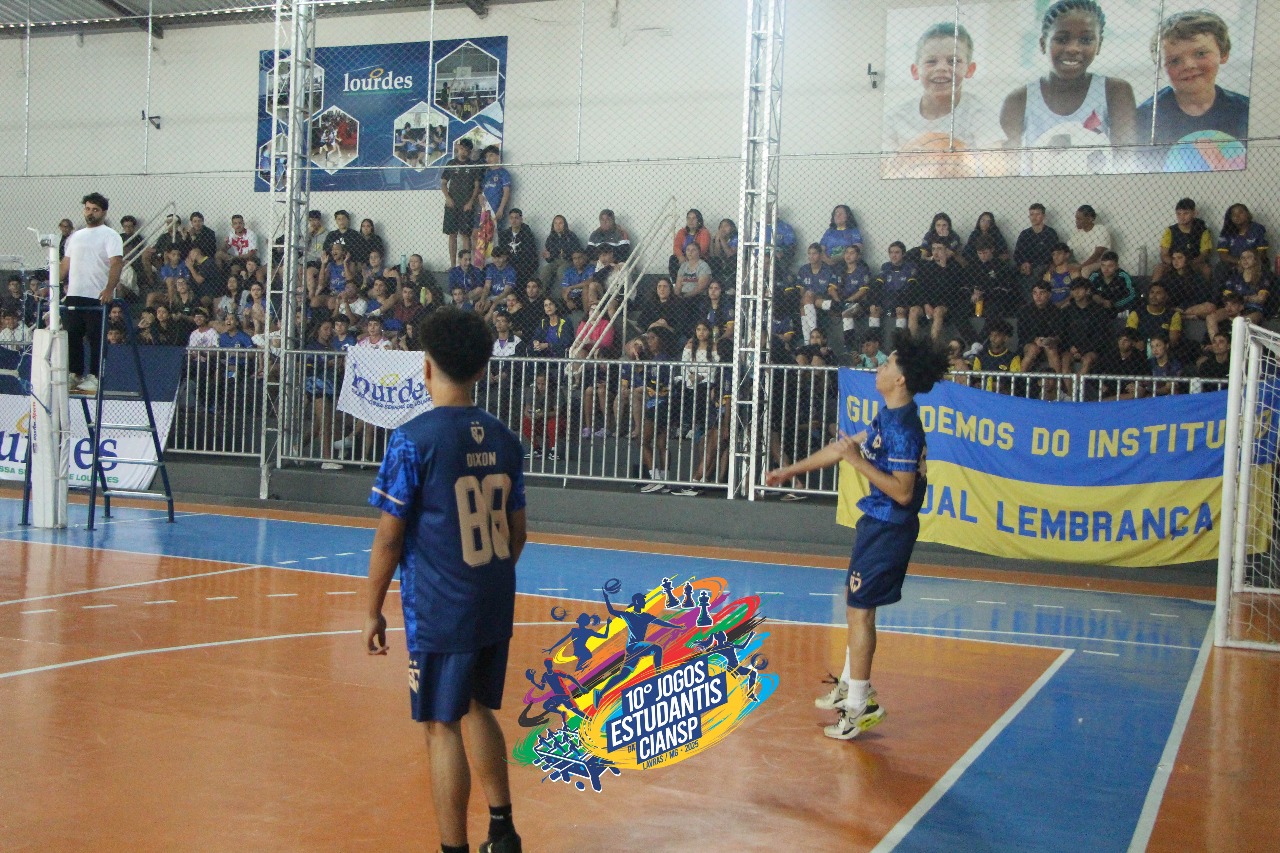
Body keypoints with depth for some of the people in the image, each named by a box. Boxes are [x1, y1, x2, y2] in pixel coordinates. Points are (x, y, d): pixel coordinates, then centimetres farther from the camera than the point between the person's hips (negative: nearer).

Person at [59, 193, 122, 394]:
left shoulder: (110, 235, -3)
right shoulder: (75, 236, 20)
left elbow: (116, 263, -15)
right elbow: (65, 264, 25)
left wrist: (109, 289, -27)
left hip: (99, 297, -7)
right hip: (74, 295, 7)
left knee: (96, 338, -5)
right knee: (72, 336, 8)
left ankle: (94, 377, -1)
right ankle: (75, 374, 15)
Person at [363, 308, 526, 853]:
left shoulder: (413, 440, -14)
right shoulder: (503, 438, 4)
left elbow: (389, 538, -11)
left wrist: (373, 610, -1)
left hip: (438, 610, -6)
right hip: (496, 605, 7)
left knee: (443, 727, 3)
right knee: (478, 710, 22)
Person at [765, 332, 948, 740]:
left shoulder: (904, 429, -23)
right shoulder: (888, 416, 8)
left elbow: (903, 492, -26)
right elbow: (845, 446, 19)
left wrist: (859, 462, -25)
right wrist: (791, 470, 23)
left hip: (889, 527, -10)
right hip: (877, 522, 10)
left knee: (859, 610, -5)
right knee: (854, 601, 21)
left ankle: (860, 706, 5)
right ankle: (851, 684, 36)